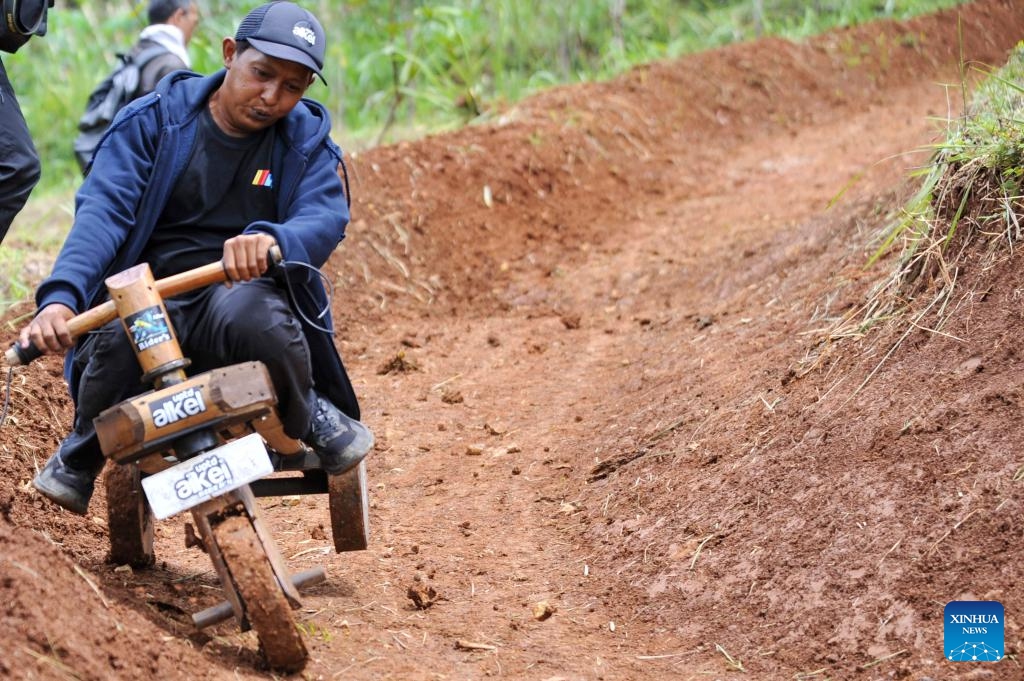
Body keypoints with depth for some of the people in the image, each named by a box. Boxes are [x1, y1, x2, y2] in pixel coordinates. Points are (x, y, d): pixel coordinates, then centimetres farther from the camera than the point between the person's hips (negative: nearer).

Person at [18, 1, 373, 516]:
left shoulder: (307, 141, 6)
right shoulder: (153, 120, 2)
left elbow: (326, 221, -13)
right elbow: (102, 210, -12)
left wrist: (270, 241, -39)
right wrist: (61, 295, -31)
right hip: (150, 295, 1)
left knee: (248, 312, -38)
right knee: (116, 339, -34)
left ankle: (312, 417, -6)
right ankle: (83, 452, 2)